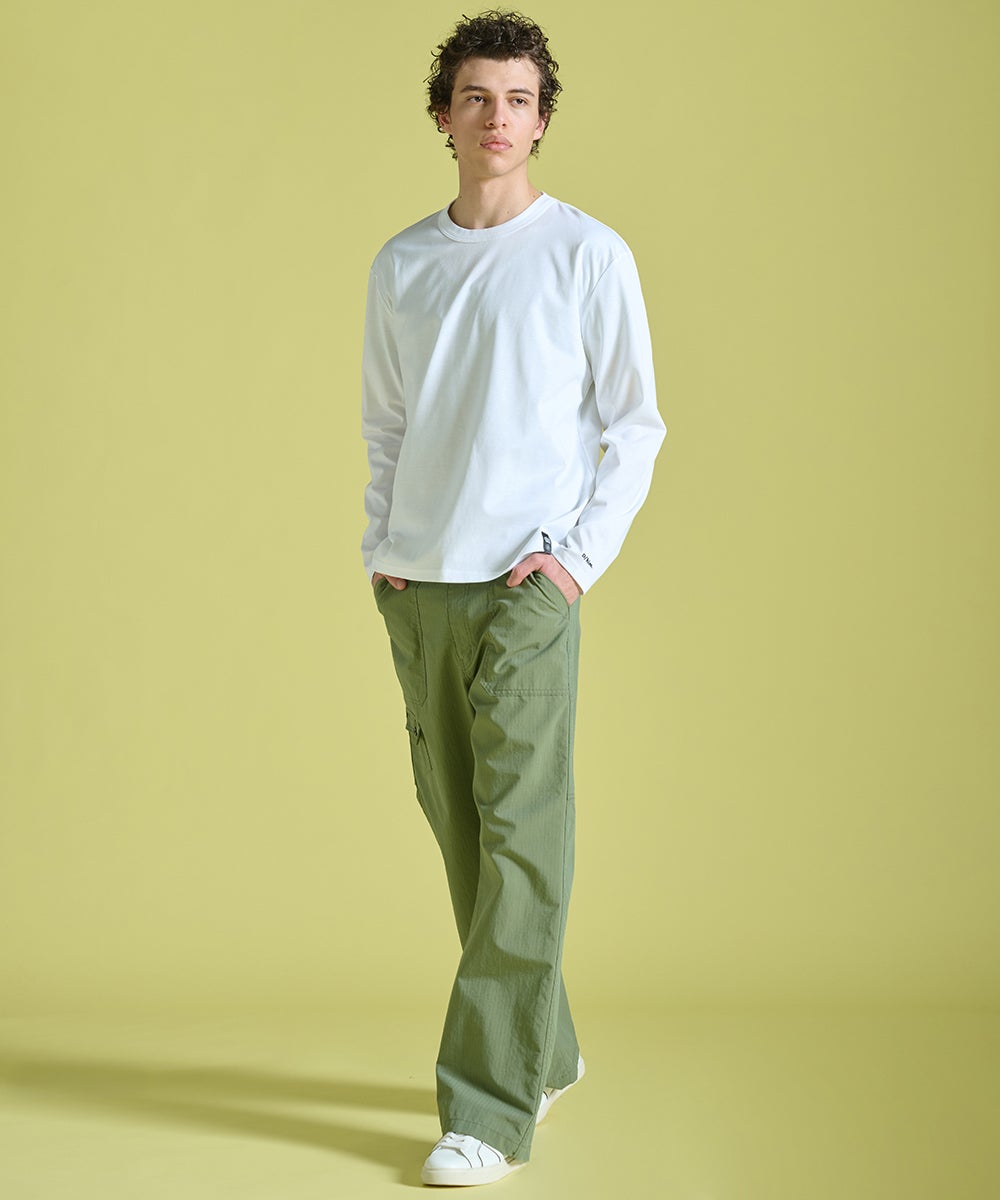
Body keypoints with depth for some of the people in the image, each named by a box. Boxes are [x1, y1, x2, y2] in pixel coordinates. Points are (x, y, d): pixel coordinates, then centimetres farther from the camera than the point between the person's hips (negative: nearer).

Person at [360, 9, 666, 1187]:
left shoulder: (587, 253, 0)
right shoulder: (400, 265, 12)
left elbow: (634, 424, 1)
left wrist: (581, 553, -8)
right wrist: (380, 546, 7)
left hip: (524, 589, -5)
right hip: (419, 589, 5)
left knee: (520, 837, -8)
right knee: (459, 827, 9)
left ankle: (490, 1107, -6)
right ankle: (546, 1049, 24)